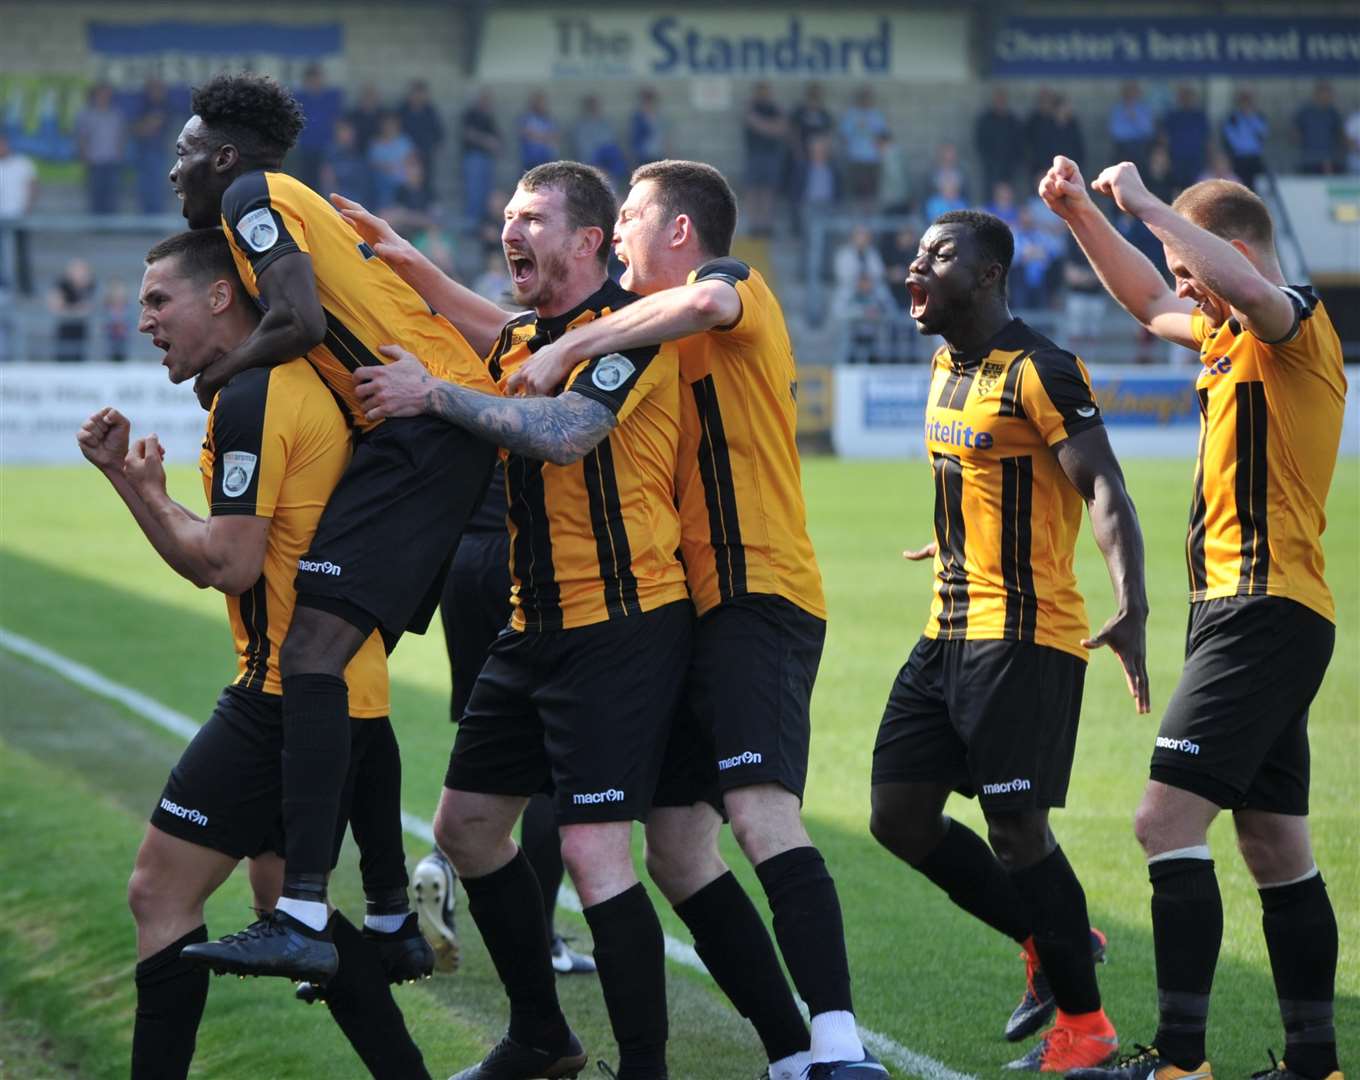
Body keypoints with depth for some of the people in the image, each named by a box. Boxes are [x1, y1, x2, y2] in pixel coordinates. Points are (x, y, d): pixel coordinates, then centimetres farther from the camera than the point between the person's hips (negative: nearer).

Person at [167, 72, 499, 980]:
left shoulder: (254, 195, 1)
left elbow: (301, 322, -14)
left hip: (421, 418, -10)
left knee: (313, 651, -19)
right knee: (347, 665, 15)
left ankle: (303, 920, -30)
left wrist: (217, 376, 2)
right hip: (456, 426, 10)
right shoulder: (318, 210, 29)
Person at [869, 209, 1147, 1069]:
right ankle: (1054, 940, 23)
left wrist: (1132, 608, -34)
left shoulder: (1039, 372, -15)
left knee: (1017, 829, -8)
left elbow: (1105, 491, -22)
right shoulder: (948, 366, 13)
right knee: (900, 816, 7)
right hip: (950, 634, 9)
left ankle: (1085, 1024, 6)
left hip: (1024, 635, -9)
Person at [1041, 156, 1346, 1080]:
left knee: (1168, 819, -17)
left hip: (1263, 610, -10)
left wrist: (1148, 205, -25)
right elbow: (1147, 302, 36)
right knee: (1275, 846, 10)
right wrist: (1083, 214, 23)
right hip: (1251, 613, 10)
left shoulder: (1297, 324, -10)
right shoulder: (1231, 335, 18)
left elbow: (1250, 289, -35)